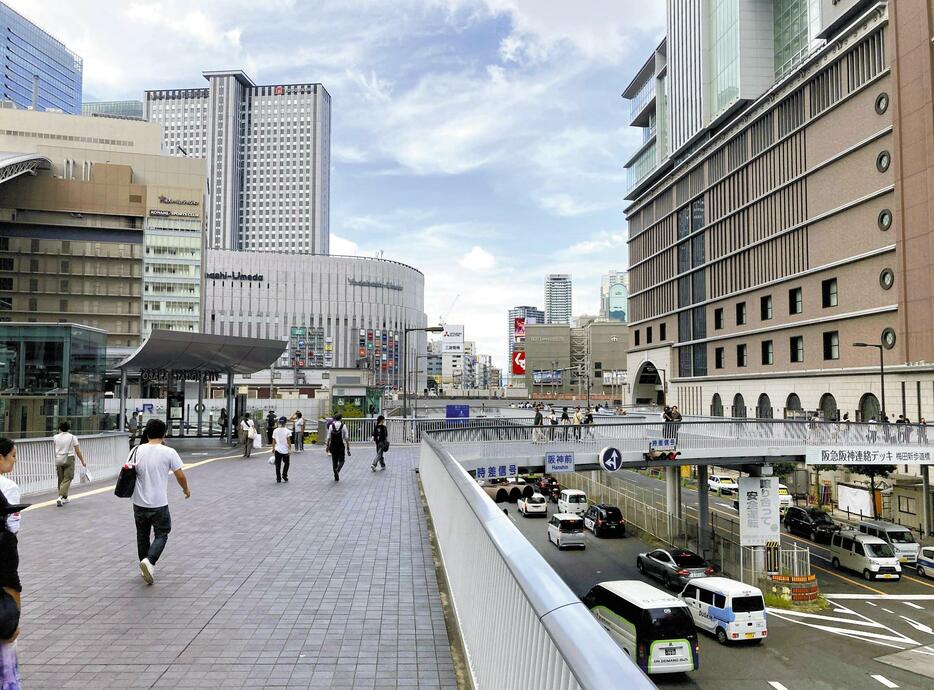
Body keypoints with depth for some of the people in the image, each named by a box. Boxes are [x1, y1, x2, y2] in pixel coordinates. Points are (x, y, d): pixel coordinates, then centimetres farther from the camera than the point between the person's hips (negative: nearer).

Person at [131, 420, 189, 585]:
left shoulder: (137, 450, -2)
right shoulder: (169, 452, -11)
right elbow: (180, 475, -6)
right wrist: (186, 490, 13)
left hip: (139, 503, 4)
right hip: (159, 504, -4)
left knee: (142, 535, 19)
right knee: (161, 535, 9)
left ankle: (145, 567, 28)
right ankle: (149, 561, -13)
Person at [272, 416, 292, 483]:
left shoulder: (275, 430, 0)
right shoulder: (287, 431, -8)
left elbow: (274, 440, 3)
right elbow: (288, 441, -10)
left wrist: (273, 448, 14)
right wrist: (290, 449, -6)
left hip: (277, 450, 2)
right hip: (285, 450, -2)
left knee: (278, 465, 7)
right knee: (286, 463, 18)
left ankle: (278, 479, 6)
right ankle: (284, 475, 7)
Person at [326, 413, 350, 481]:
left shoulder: (331, 426, 0)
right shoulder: (343, 426, -6)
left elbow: (329, 438, 1)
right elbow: (346, 438, -6)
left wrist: (327, 446, 12)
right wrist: (348, 447, 0)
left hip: (333, 446, 2)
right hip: (341, 446, -2)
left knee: (334, 461, 11)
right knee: (341, 460, 9)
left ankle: (336, 477, 14)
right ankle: (337, 470, -22)